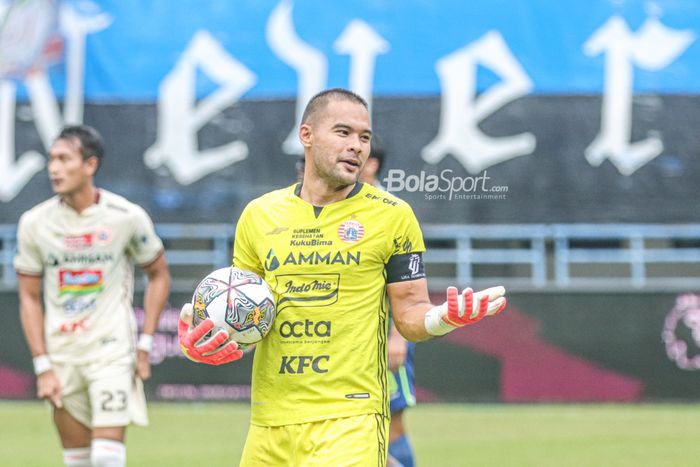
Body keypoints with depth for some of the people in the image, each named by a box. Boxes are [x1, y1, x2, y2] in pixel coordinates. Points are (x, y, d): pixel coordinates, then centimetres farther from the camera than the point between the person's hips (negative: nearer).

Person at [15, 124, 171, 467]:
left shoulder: (127, 217, -6)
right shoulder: (34, 223, -2)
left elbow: (159, 277, 7)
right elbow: (29, 298, 5)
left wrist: (145, 345, 0)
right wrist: (43, 366, -2)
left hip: (112, 349, -3)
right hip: (61, 356, 3)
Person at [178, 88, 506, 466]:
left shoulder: (392, 215, 2)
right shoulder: (259, 215, 9)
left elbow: (410, 315, 3)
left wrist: (442, 318, -18)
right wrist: (203, 341, -3)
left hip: (350, 419, -4)